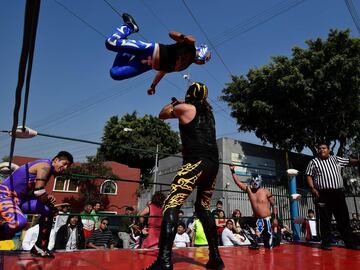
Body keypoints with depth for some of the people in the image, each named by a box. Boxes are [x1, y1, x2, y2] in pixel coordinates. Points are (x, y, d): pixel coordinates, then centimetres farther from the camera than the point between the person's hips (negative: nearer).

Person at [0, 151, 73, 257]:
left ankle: (39, 247, 11)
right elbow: (38, 191, -27)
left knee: (48, 210, 4)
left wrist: (47, 198, -4)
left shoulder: (47, 170, 13)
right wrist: (49, 201, -9)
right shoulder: (46, 166, -16)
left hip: (19, 198, 10)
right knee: (19, 222, -35)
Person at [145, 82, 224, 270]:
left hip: (196, 162, -7)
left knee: (171, 204, -11)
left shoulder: (184, 107, 6)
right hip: (213, 164, 7)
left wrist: (172, 103, 40)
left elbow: (162, 115, 23)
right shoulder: (207, 110, 23)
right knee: (203, 208, 18)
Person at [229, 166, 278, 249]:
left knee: (268, 237, 3)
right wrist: (233, 171, -6)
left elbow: (274, 205, -2)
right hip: (258, 220, 2)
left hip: (267, 219, -2)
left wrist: (275, 218, -6)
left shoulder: (266, 191, -5)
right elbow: (238, 182, 0)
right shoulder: (249, 189, 2)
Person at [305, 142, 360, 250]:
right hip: (323, 194, -3)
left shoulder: (336, 159, 16)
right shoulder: (314, 162, 6)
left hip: (338, 193, 3)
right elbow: (309, 176, 2)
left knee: (344, 218, 7)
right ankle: (325, 243, 6)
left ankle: (350, 242, 17)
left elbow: (350, 161, 15)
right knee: (325, 219, 0)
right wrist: (312, 188, -11)